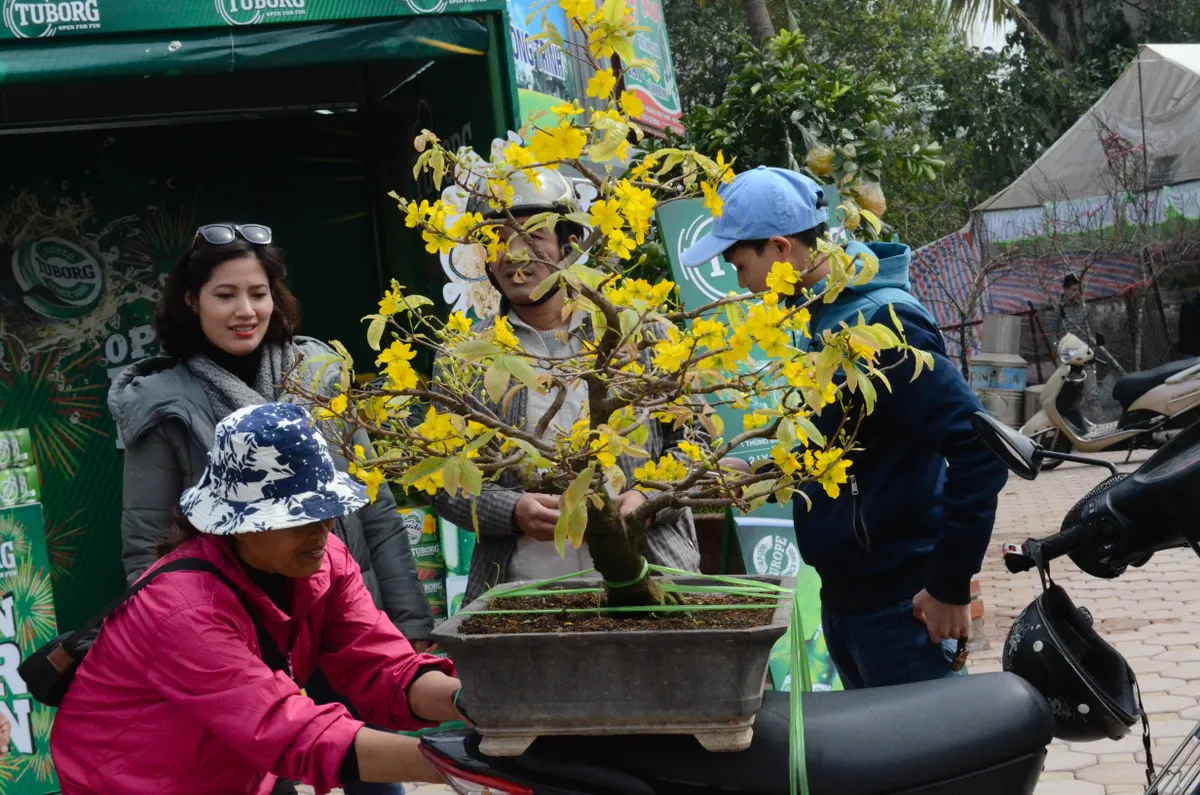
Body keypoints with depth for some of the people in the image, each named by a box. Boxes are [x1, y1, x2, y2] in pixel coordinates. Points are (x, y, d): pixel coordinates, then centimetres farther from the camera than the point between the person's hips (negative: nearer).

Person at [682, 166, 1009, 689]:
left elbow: (979, 449, -26)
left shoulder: (882, 321, -20)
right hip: (842, 594, 9)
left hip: (900, 603, -9)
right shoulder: (822, 315, 10)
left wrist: (951, 586, -22)